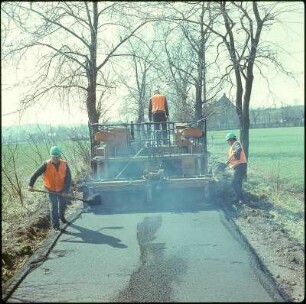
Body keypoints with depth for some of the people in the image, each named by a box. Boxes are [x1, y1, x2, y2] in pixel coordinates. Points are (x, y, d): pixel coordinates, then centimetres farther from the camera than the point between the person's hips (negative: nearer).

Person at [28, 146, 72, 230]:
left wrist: (66, 190, -23)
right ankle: (55, 224, 8)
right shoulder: (46, 165, -19)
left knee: (63, 204, 18)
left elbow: (68, 178, -15)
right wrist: (30, 185, -23)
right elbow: (36, 174, -16)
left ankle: (61, 216, 47)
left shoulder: (64, 165, -16)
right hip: (51, 189, -2)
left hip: (61, 189, 2)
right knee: (54, 206, -2)